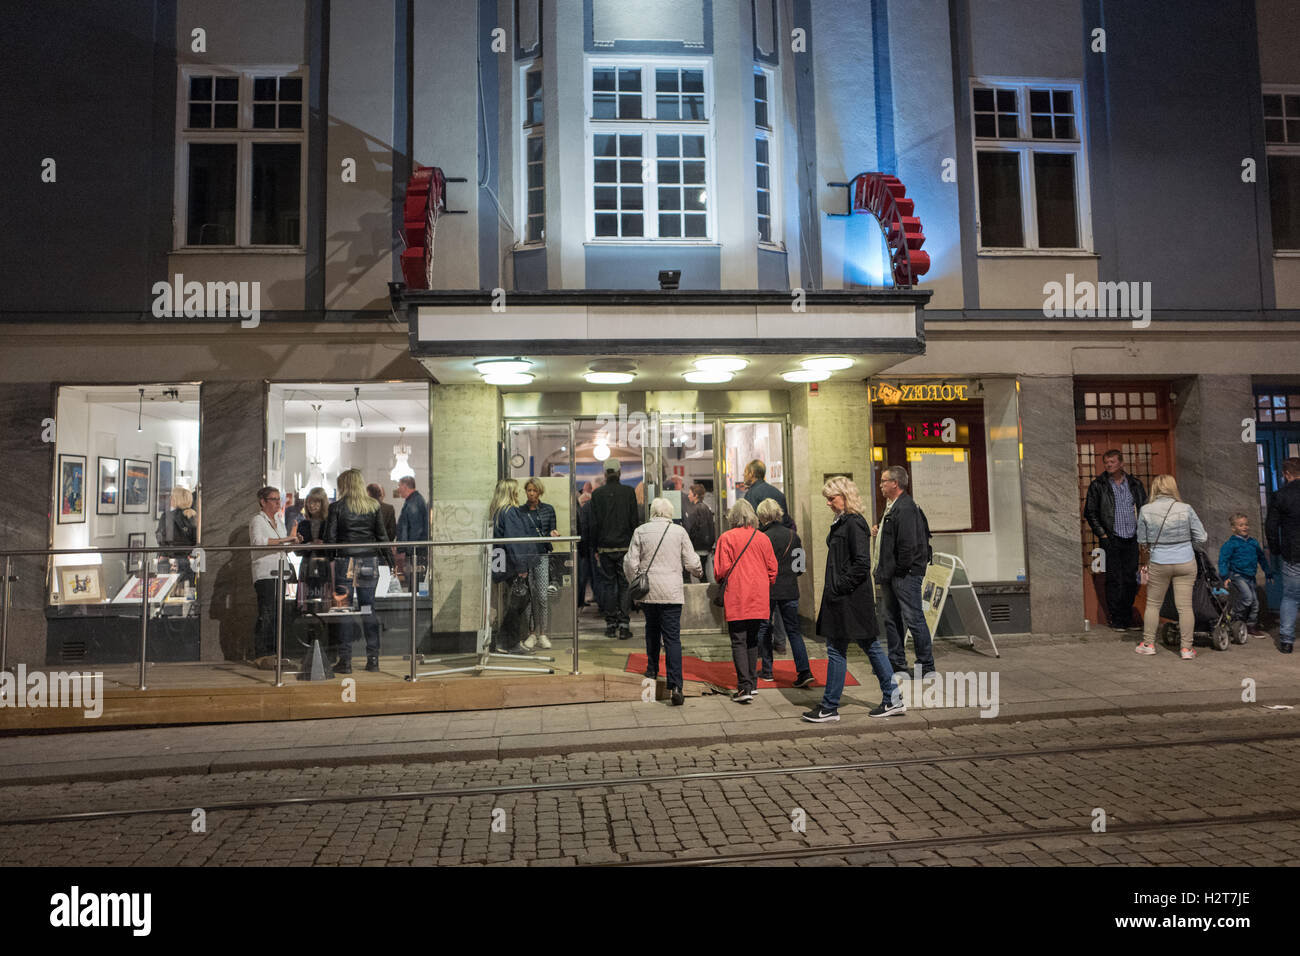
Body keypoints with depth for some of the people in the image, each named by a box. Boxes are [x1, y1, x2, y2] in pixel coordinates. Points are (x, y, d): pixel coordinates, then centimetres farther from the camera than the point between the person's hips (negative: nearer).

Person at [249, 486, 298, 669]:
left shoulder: (279, 520, 19)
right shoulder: (257, 520, -4)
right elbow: (258, 541, -24)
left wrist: (293, 541, 6)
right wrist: (284, 540, -24)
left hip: (280, 572, 7)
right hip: (265, 573, -7)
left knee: (278, 613, 6)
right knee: (266, 615, -8)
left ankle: (272, 653, 11)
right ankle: (262, 655, -4)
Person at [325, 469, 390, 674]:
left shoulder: (337, 507, -3)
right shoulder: (374, 506, 4)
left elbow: (330, 538, -4)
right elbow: (382, 536, 4)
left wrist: (331, 557, 8)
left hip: (345, 561, -3)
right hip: (369, 562, 3)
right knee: (368, 609, 9)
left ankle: (345, 660, 4)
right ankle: (373, 658, 10)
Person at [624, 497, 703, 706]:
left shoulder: (640, 531, 1)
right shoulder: (679, 531, -1)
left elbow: (630, 563, 0)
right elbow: (691, 563, 1)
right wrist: (698, 572, 23)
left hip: (648, 591, 2)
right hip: (672, 592, -1)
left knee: (652, 630, 23)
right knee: (672, 637, -3)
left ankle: (652, 671, 35)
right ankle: (675, 686, -12)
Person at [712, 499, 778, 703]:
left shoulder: (727, 538, -7)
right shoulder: (763, 538, 6)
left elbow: (722, 570, -9)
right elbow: (772, 569, 8)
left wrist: (723, 580, 12)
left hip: (737, 599, -4)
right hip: (759, 599, 4)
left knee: (738, 642, -3)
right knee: (752, 640, 17)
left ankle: (744, 687, -11)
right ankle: (752, 683, 22)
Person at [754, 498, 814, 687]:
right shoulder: (793, 535, 4)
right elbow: (800, 566, 9)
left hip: (768, 590, -4)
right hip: (790, 590, 4)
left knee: (764, 629, 11)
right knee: (793, 630, 7)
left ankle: (767, 671, 17)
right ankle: (804, 670, -5)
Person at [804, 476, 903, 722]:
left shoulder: (854, 523, -15)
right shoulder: (841, 523, 14)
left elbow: (862, 563, -20)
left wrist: (840, 587, -18)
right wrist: (831, 588, 13)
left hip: (849, 598, -10)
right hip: (841, 598, 10)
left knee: (836, 650, -1)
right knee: (871, 646, 13)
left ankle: (829, 708, 8)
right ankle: (893, 699, 21)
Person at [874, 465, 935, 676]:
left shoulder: (906, 508, -17)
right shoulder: (891, 507, 15)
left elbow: (908, 542, -23)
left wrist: (901, 569, -16)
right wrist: (880, 530, 7)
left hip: (906, 573, -11)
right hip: (890, 574, 11)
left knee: (913, 619, -4)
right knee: (890, 618, 15)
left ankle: (927, 666, 6)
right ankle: (897, 662, 26)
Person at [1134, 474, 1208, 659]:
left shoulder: (1146, 510, -9)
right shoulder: (1185, 509, -9)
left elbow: (1142, 541, -1)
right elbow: (1201, 537, -3)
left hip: (1158, 564, 0)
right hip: (1186, 563, 0)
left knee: (1153, 604, 13)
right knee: (1185, 606, 5)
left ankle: (1148, 644, 20)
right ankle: (1187, 648, 9)